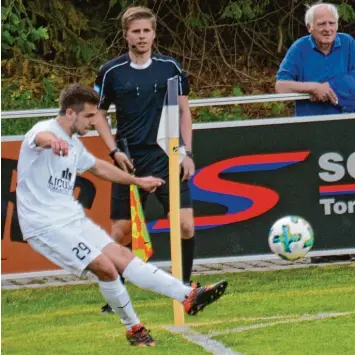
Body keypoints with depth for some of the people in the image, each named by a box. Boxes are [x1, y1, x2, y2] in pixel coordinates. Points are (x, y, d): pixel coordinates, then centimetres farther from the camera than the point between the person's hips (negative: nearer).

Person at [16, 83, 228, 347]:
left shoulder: (73, 145, 14)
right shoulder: (46, 129, -15)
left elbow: (98, 167, 35)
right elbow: (41, 137, -42)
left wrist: (137, 181, 44)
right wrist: (53, 142, -67)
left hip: (72, 217, 9)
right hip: (44, 224, -9)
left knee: (121, 256, 1)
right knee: (105, 266, -16)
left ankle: (188, 297, -2)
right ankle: (133, 328, 1)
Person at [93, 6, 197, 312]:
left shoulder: (170, 67, 3)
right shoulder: (111, 72, -1)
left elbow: (184, 111, 10)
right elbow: (98, 114, 10)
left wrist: (187, 153, 2)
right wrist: (114, 151, -2)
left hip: (167, 159, 0)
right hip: (130, 161, 0)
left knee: (185, 224, -11)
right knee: (122, 232, 2)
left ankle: (184, 287, 6)